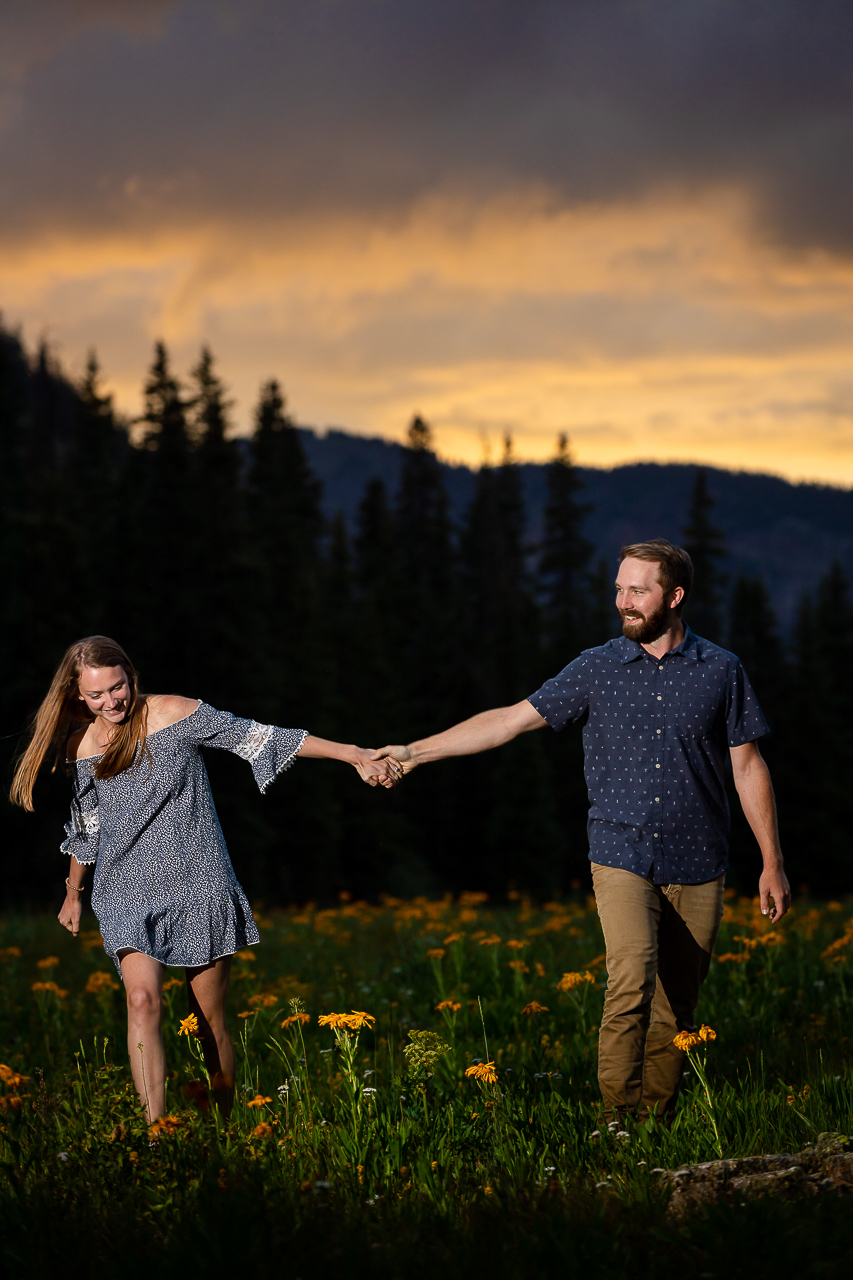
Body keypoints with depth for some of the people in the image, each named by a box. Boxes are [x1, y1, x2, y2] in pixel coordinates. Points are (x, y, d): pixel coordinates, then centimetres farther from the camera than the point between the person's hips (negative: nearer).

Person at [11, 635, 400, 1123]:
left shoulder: (173, 714, -7)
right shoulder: (79, 746, 5)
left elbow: (260, 738, -7)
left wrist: (353, 754, -9)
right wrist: (73, 893, 33)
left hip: (199, 886, -2)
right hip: (129, 894, 2)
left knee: (211, 1019, 2)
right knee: (143, 1001, -21)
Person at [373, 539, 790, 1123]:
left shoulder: (721, 670, 4)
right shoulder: (597, 668, 4)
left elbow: (749, 768, 8)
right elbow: (511, 719, 4)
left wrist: (773, 863, 5)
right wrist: (416, 752, 0)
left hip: (697, 867, 1)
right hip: (624, 858, -1)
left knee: (677, 1006, 3)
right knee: (633, 981, -20)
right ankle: (617, 1125, -16)